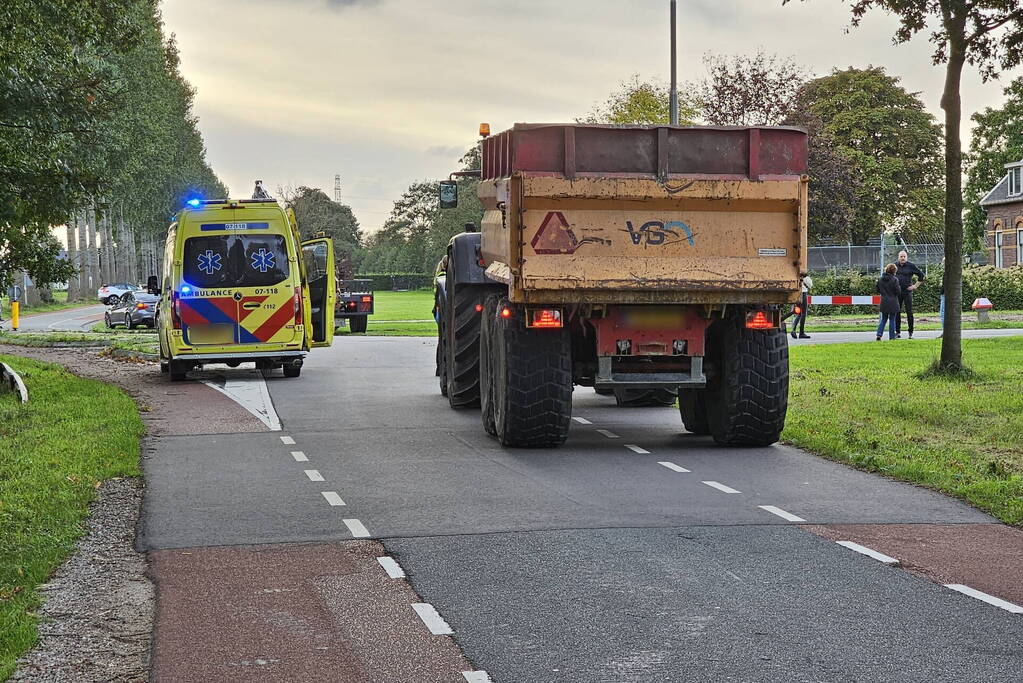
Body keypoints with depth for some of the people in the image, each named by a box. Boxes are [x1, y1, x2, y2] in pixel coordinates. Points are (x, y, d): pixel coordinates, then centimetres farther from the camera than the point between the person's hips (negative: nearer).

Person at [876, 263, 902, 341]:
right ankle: (892, 336, 8)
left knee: (883, 320, 13)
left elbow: (877, 289, 9)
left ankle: (879, 334, 1)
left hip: (883, 303, 4)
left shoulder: (881, 279, 3)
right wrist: (899, 287, 7)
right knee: (892, 320, 5)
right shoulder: (894, 280, -13)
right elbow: (898, 291, -13)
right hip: (893, 303, -4)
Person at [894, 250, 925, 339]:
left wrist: (915, 286, -1)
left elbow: (921, 275, 4)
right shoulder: (895, 266, 8)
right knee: (897, 312, 3)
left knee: (909, 312, -2)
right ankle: (897, 332, 10)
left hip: (907, 292, -3)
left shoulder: (911, 266, -2)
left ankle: (911, 332, 4)